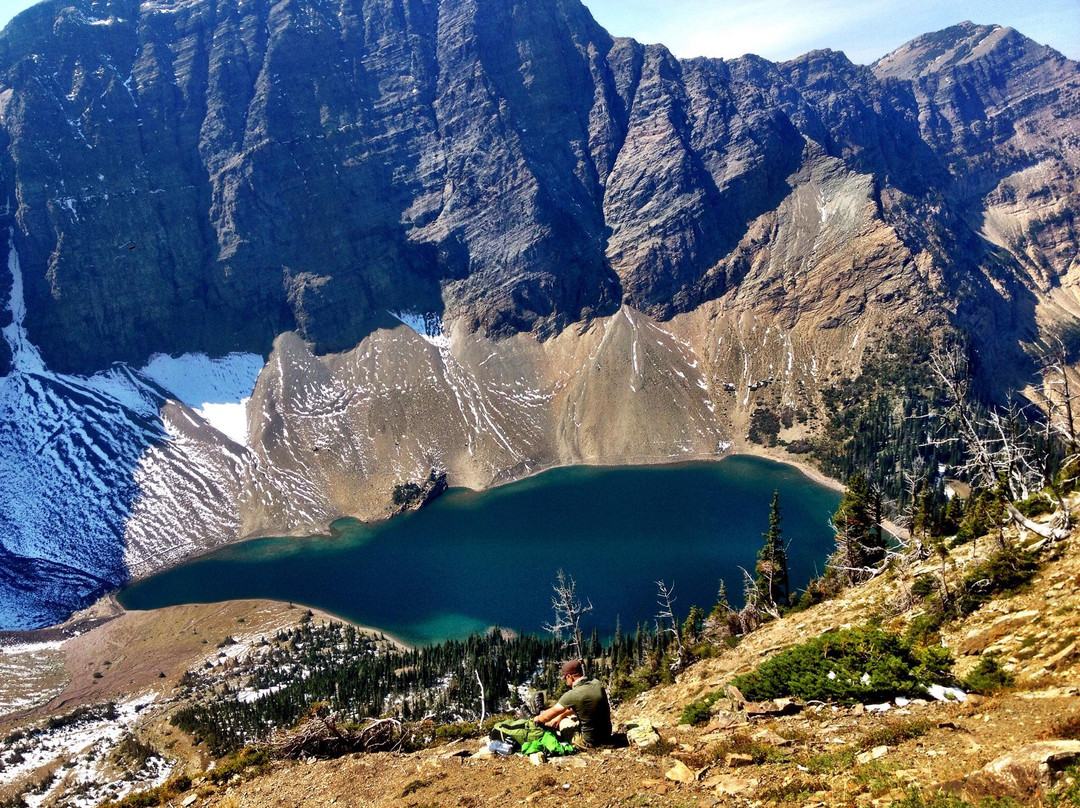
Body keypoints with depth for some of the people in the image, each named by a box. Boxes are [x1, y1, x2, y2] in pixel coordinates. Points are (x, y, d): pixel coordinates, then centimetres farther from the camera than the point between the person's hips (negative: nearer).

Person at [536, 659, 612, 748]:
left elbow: (548, 716, -10)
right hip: (607, 736, 7)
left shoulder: (572, 695, -22)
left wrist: (538, 719, 10)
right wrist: (561, 715, 20)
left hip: (590, 742, -7)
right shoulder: (597, 684, -2)